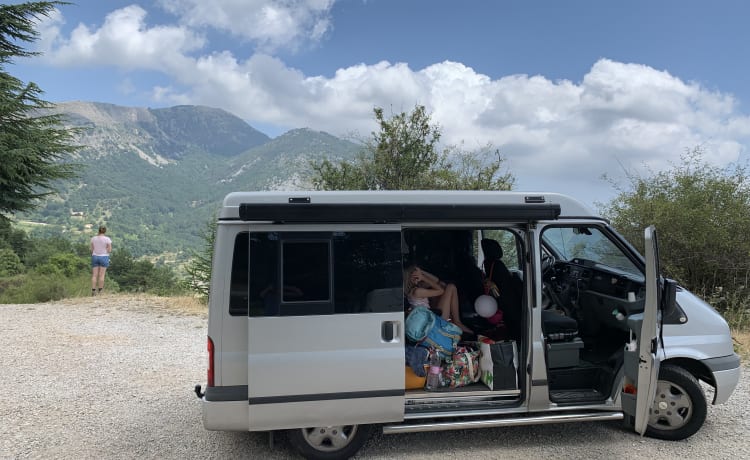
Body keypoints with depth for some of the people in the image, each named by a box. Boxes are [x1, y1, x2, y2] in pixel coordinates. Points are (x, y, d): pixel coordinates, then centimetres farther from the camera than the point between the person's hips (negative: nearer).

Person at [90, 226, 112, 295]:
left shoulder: (93, 238, 0)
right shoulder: (107, 239, -10)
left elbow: (92, 249, 3)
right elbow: (109, 250, -9)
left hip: (95, 257, 3)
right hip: (104, 258, -3)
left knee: (94, 275, 5)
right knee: (101, 275, 1)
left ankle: (93, 291, 1)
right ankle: (100, 291, 3)